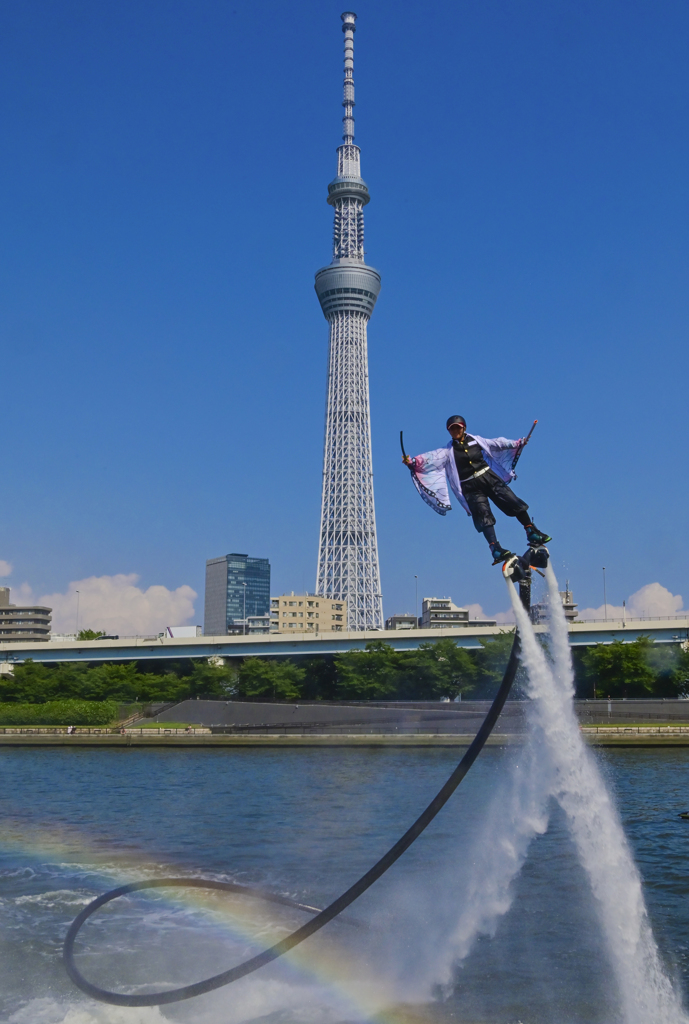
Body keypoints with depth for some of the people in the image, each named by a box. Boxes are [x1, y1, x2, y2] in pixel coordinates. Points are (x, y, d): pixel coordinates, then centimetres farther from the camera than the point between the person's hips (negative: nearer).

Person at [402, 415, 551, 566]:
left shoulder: (475, 440, 10)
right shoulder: (448, 450, 3)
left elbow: (496, 443, 18)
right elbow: (431, 458, -10)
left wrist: (516, 444, 19)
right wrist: (412, 462, -26)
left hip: (489, 477, 2)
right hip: (471, 488, -2)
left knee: (514, 503, -4)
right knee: (484, 517, -14)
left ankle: (532, 533, 8)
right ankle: (496, 548, -19)